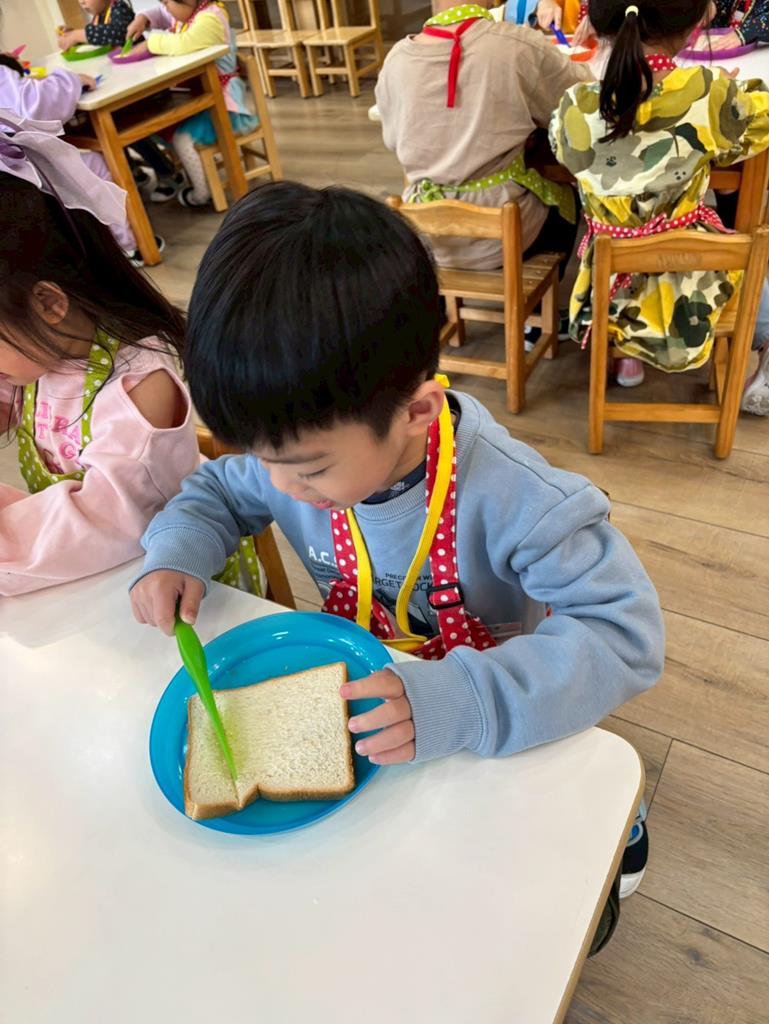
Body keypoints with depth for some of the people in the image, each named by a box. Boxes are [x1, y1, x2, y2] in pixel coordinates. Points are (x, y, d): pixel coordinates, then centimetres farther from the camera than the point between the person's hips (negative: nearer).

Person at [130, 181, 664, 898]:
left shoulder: (510, 499, -33)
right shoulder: (306, 450, -16)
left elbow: (628, 632, -33)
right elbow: (217, 490, 5)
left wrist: (461, 702, -44)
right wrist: (176, 554, -17)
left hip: (489, 736, -3)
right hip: (362, 693, 4)